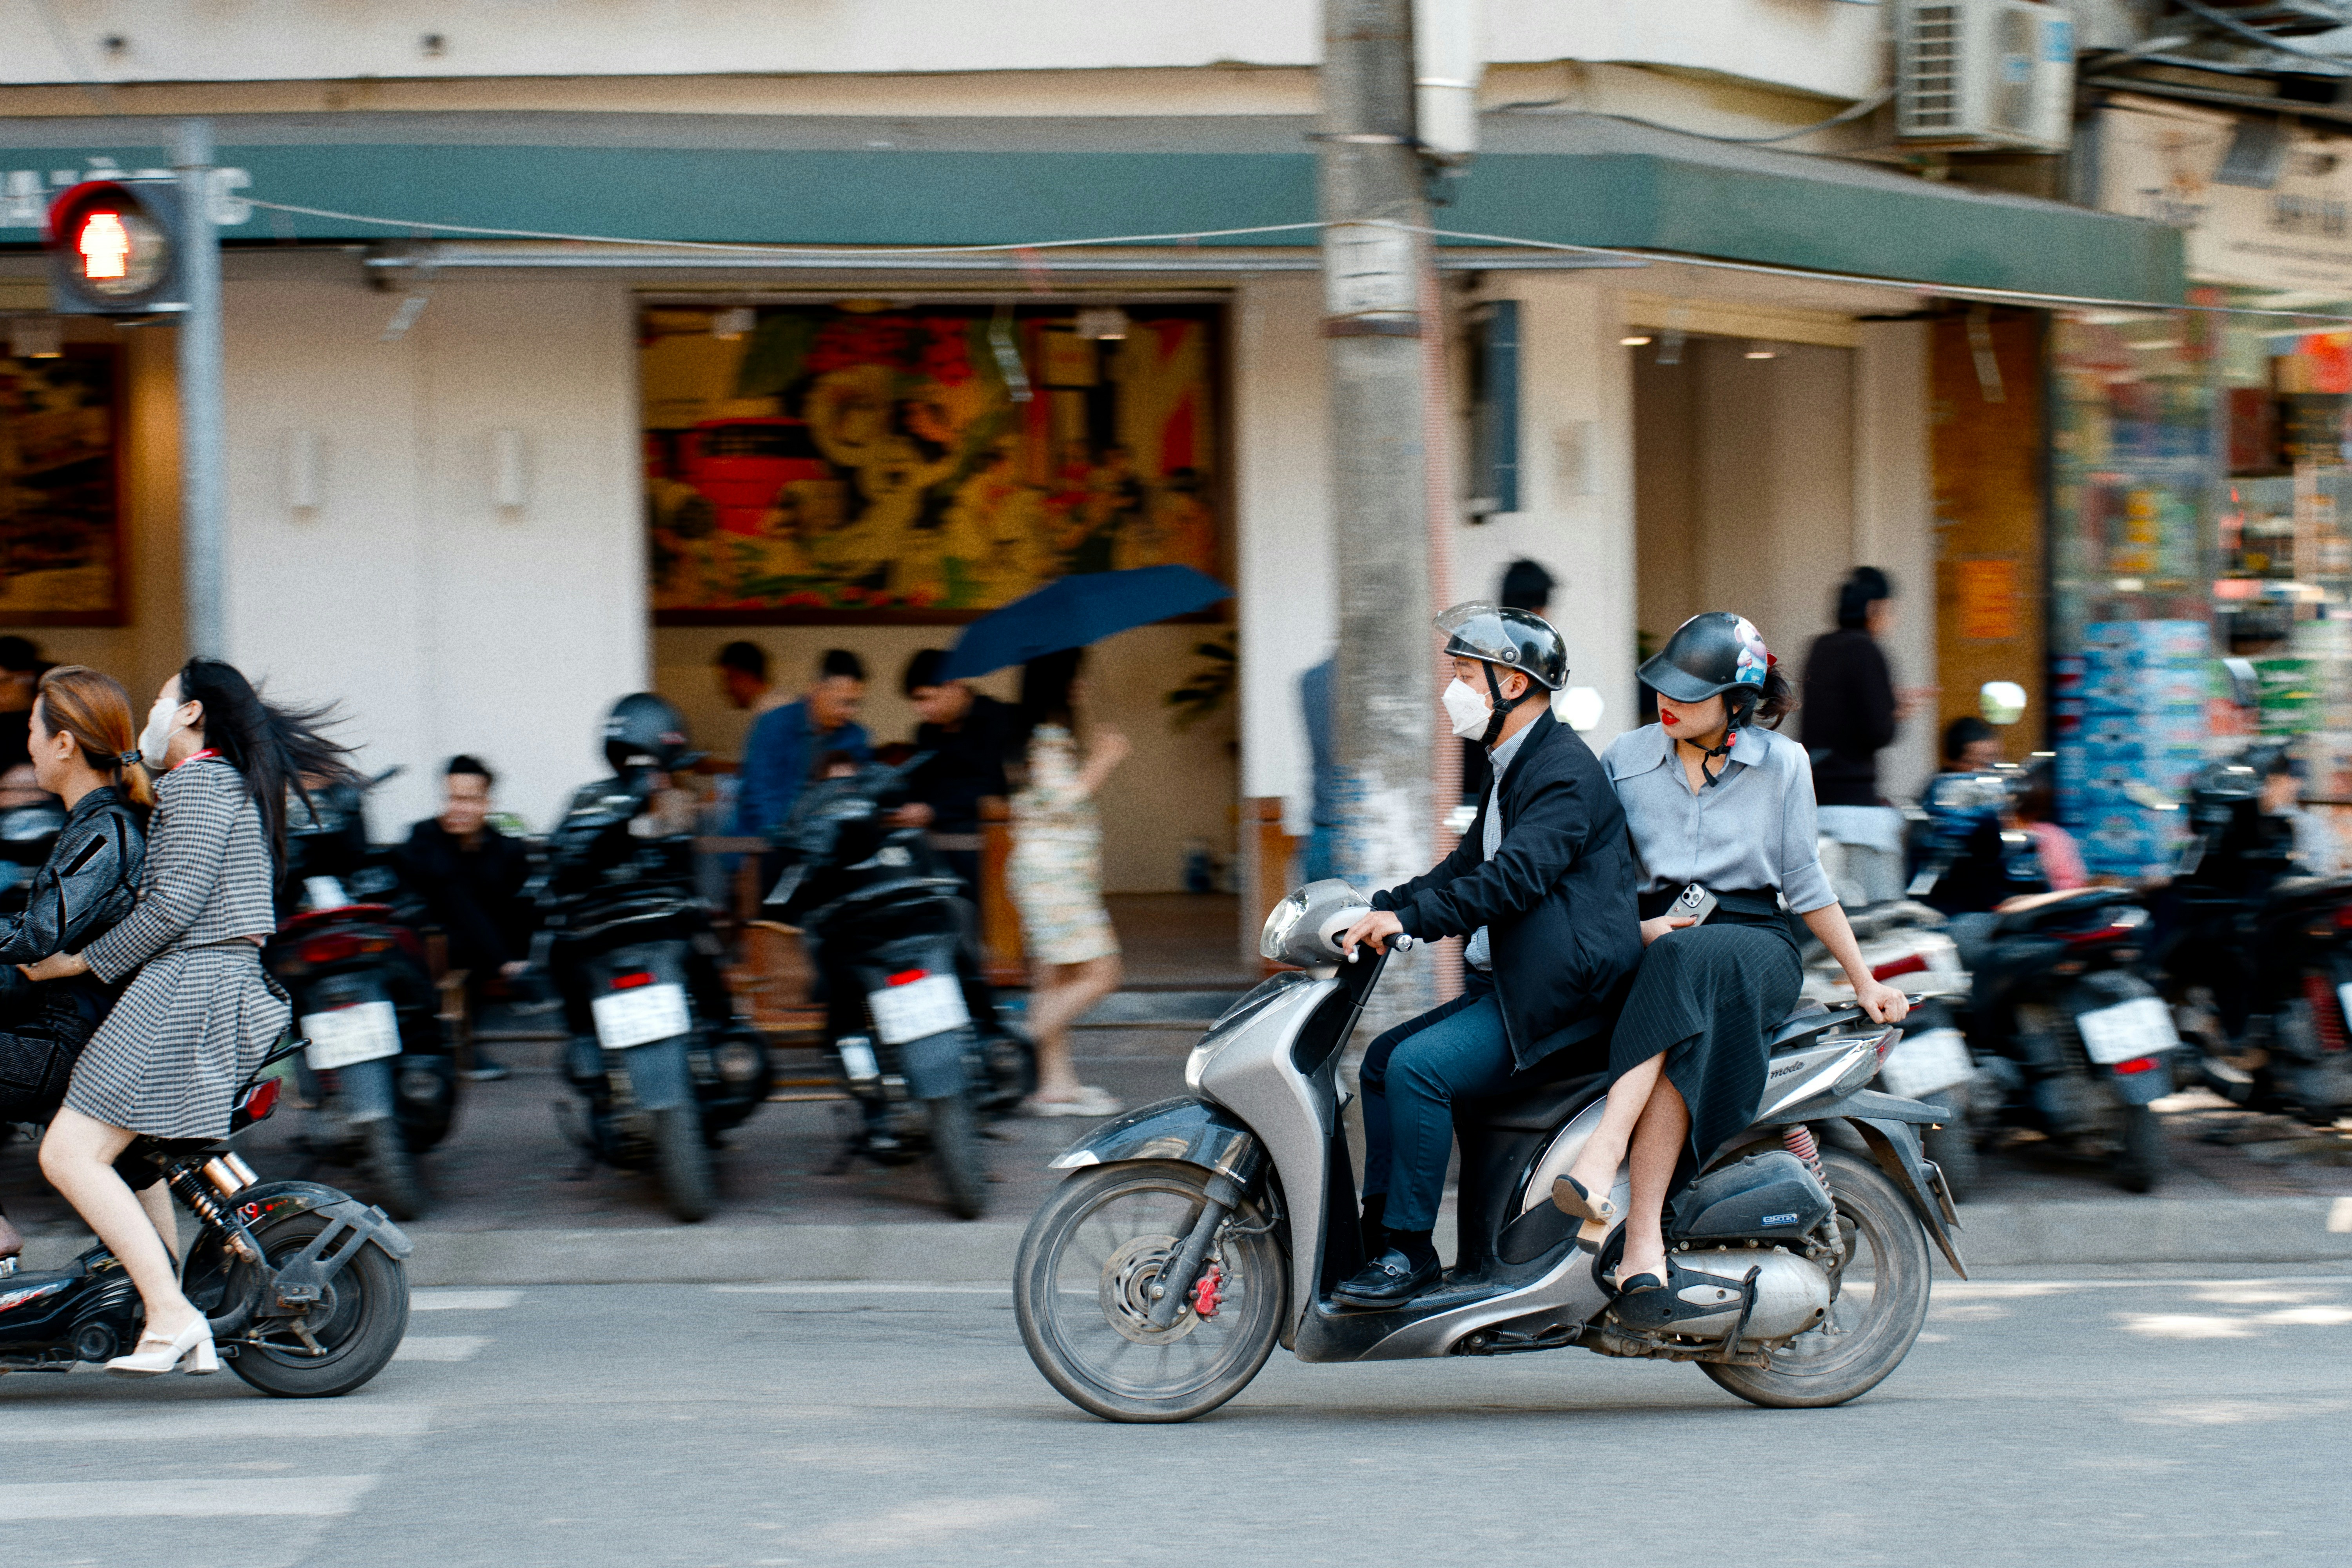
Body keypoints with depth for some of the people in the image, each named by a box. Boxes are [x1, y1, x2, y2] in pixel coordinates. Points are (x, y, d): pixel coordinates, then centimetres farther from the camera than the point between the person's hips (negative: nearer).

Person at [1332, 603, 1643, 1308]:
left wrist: (1409, 918, -33)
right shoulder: (1514, 767, 20)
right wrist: (1379, 908, 8)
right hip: (1507, 986, 11)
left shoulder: (1564, 769, -15)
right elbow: (1467, 866, 22)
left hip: (1564, 994, -11)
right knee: (1382, 1060, 8)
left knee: (1418, 1066, -22)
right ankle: (1379, 1236, 9)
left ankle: (1410, 1251, -15)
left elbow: (1517, 875, -28)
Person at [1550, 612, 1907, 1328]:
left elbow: (1805, 883, 15)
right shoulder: (1625, 758, 11)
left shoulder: (1782, 763, 8)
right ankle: (1646, 1243, -50)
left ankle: (1603, 1156, -56)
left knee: (1687, 963, -39)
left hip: (1754, 941, -1)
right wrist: (1637, 928, -6)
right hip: (1650, 945, 1)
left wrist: (1863, 980, 14)